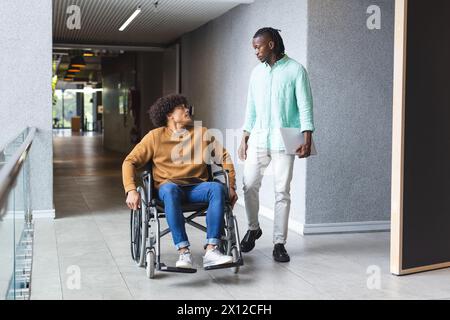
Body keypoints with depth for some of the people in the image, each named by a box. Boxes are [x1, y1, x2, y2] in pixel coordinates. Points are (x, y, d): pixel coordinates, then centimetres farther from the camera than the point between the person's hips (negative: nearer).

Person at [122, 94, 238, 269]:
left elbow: (225, 157, 17)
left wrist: (231, 187, 8)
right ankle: (184, 252, -41)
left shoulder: (201, 133, 13)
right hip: (169, 187, -2)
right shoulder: (156, 136, 7)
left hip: (196, 187, 2)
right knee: (170, 190, -38)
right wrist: (131, 190, -13)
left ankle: (211, 251, -37)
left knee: (217, 188, -31)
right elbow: (130, 162, 3)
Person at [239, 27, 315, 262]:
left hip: (284, 141, -4)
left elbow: (305, 106, -8)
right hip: (258, 139, 5)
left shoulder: (295, 70, -3)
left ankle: (279, 243, 7)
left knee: (282, 192, -1)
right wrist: (244, 138, 12)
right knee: (249, 185, 1)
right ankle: (253, 228, 25)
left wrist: (307, 138, -17)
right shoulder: (257, 72, 13)